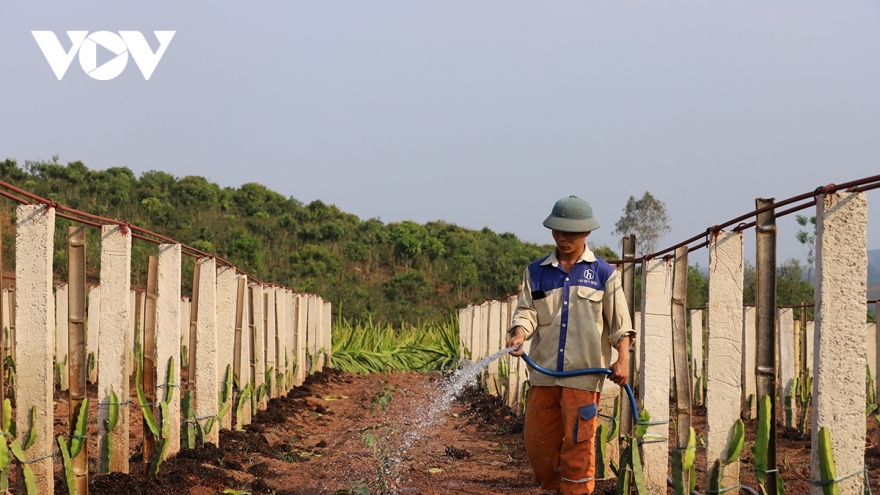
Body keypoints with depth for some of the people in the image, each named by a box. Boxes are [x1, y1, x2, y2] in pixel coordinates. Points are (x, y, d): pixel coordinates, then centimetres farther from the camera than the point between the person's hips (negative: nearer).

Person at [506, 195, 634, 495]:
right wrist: (519, 334, -17)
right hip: (543, 372, 3)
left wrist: (622, 360, -8)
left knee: (577, 445, -4)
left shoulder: (603, 273, 4)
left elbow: (620, 323, 4)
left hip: (583, 373, -3)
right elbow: (526, 311, 4)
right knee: (536, 441, 7)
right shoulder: (536, 272, 11)